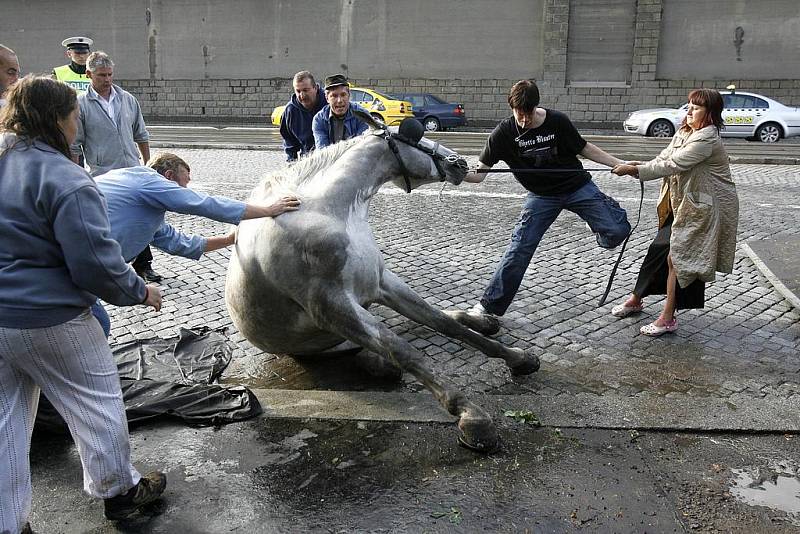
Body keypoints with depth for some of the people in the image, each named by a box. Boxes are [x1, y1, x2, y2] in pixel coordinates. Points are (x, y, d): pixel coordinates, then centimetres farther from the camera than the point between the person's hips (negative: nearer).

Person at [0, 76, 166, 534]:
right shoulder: (64, 179, -20)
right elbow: (95, 262, -21)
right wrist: (139, 291, -6)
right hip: (47, 320, -7)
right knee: (97, 403, 13)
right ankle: (119, 489, 31)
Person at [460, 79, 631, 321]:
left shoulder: (557, 121, -15)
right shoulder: (505, 132, -15)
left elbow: (584, 149, 1)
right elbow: (479, 173, -16)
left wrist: (620, 164, -4)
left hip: (578, 186, 0)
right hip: (542, 195, 0)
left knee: (616, 231, -16)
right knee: (519, 248, -11)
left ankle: (609, 209, 23)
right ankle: (489, 306, 1)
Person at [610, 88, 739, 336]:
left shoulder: (706, 139, -21)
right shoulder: (683, 133, 8)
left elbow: (672, 165, -28)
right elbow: (664, 159, 4)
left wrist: (634, 170, -27)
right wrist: (638, 165, -15)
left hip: (702, 210, -9)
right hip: (682, 204, 9)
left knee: (676, 258, -5)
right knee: (659, 249, 11)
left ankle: (668, 318, 6)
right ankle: (635, 300, 26)